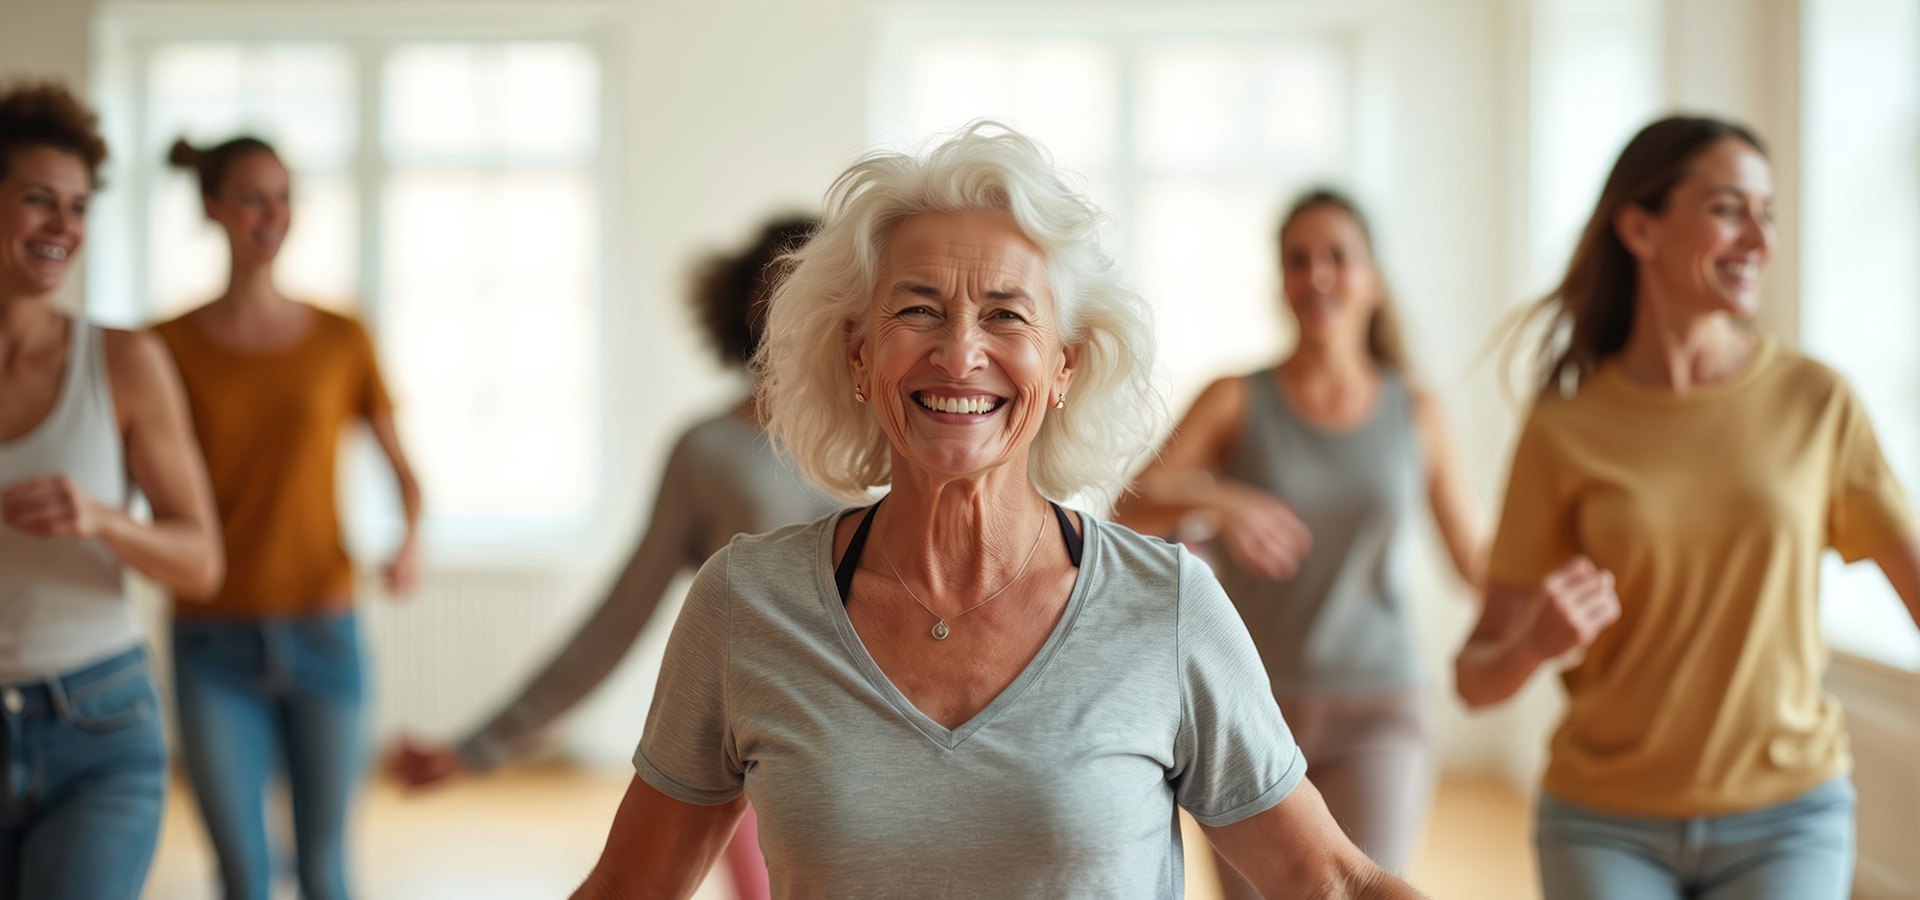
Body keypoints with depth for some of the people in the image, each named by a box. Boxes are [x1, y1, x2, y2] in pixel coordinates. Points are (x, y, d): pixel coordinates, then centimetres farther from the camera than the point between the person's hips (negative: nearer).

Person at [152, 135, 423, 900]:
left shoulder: (342, 339, 3)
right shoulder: (168, 347, 0)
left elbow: (402, 468, 8)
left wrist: (411, 540, -12)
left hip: (323, 636, 1)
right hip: (214, 644, -1)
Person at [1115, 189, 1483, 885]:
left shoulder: (1415, 414, 3)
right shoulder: (1236, 401, -2)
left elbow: (1476, 560, 10)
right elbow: (1127, 512, -13)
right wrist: (1214, 499, -33)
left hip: (1374, 722, 0)